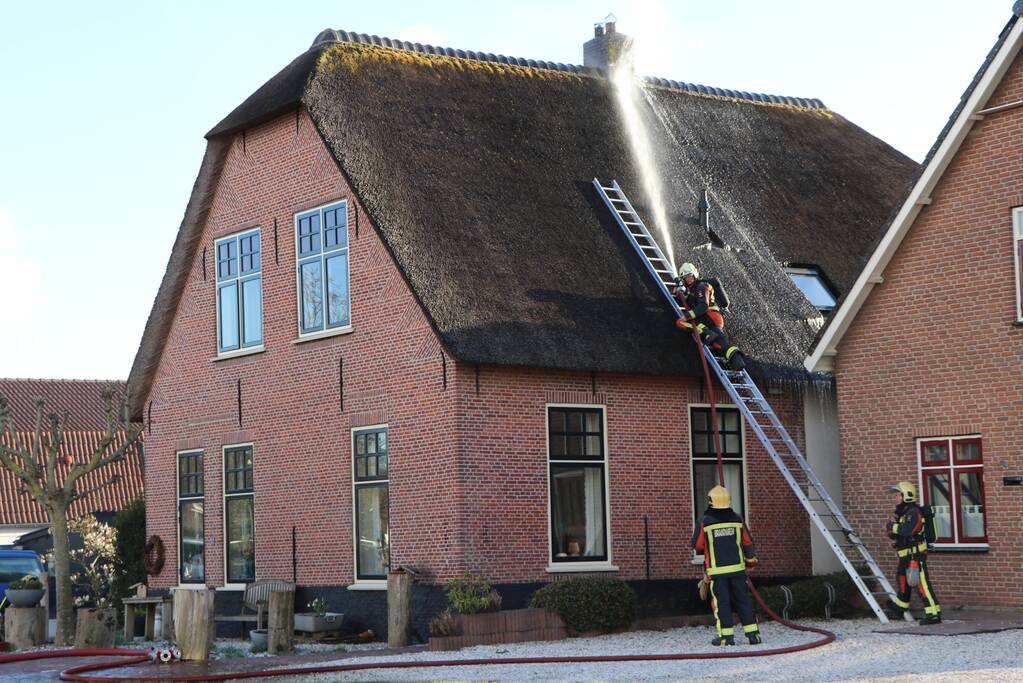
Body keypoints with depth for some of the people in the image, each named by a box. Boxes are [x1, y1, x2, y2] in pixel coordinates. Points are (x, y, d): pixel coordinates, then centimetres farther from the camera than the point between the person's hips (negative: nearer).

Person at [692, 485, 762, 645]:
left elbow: (697, 545, 0)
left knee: (721, 602, 3)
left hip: (717, 570, -3)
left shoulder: (704, 522, -8)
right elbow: (748, 543, 9)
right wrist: (751, 560, 26)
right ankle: (752, 633, 6)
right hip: (737, 567, 3)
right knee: (743, 600, 8)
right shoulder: (737, 519, 1)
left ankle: (726, 636, 1)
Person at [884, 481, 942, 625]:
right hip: (906, 556, 11)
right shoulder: (902, 513, 16)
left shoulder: (913, 513, -17)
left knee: (922, 583, -13)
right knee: (903, 580, 26)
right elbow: (893, 535, 19)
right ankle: (899, 607, 45)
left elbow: (907, 530, -34)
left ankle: (934, 614, -15)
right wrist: (891, 529, -3)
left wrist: (893, 526, -19)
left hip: (916, 555, -11)